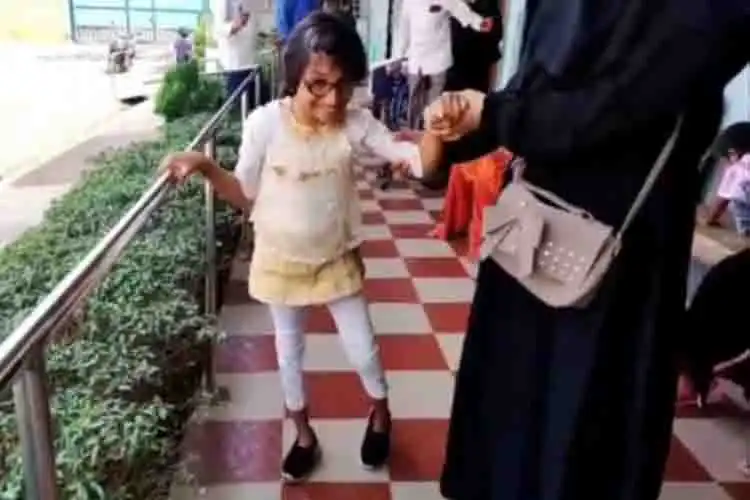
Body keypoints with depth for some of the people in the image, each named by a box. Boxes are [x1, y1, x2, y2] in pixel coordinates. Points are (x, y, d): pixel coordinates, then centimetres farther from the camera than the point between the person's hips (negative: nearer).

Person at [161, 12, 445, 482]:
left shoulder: (356, 124, -18)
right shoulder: (265, 123, -20)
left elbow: (419, 161, -22)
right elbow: (245, 193, -8)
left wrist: (438, 130, -42)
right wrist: (206, 168, -25)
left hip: (337, 260, 0)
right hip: (280, 261, 0)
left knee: (363, 349, 13)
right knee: (290, 351, 18)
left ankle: (381, 413, 45)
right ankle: (304, 434, 42)